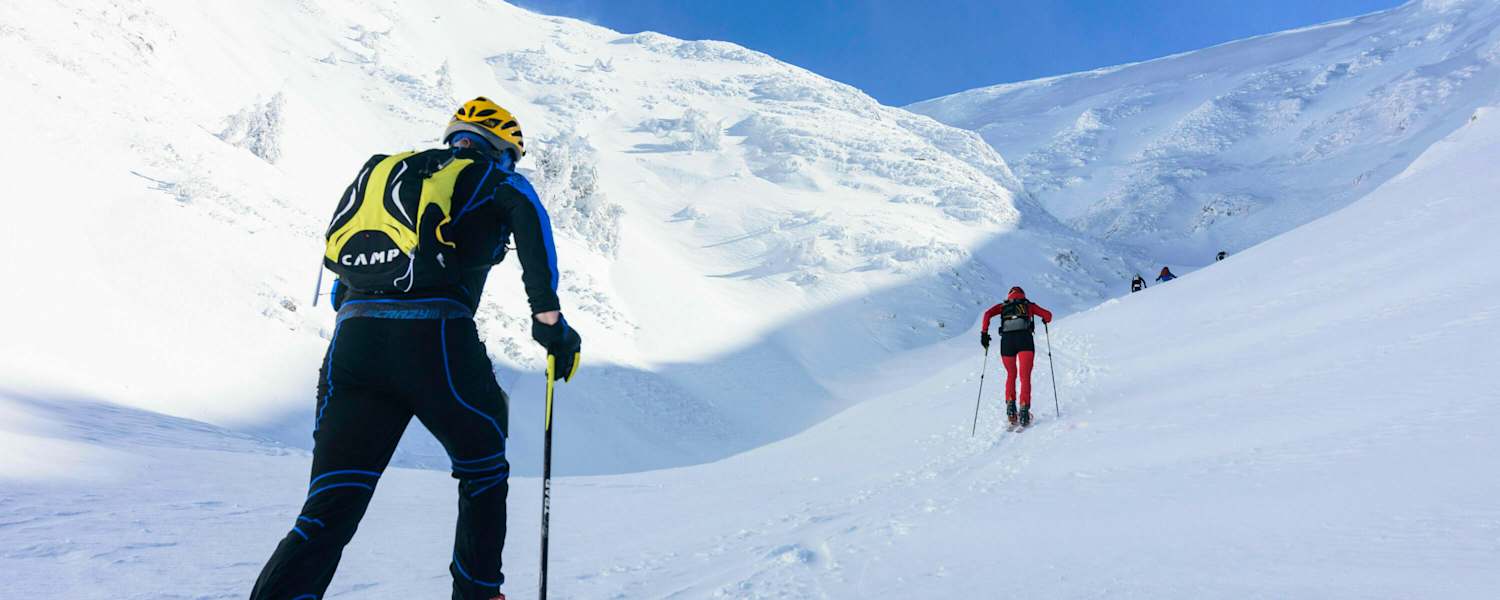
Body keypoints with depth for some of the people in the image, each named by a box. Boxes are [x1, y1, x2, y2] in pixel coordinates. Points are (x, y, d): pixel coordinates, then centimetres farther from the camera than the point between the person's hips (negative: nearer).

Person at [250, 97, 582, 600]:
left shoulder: (384, 170, 29)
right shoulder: (494, 179, 16)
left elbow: (338, 252, 25)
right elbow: (528, 213, -8)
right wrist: (548, 314, -10)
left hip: (353, 339, 4)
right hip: (436, 336, -3)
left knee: (330, 508, 3)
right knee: (482, 470, 23)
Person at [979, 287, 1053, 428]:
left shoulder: (1003, 306, 25)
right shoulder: (1028, 305, 25)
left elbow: (987, 314, 8)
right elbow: (1048, 315, 21)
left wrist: (984, 333, 7)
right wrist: (1045, 321, 42)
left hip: (1006, 339, 2)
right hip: (1025, 338, -1)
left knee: (1011, 375, 20)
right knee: (1025, 376, -6)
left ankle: (1010, 404, 5)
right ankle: (1024, 409, -21)